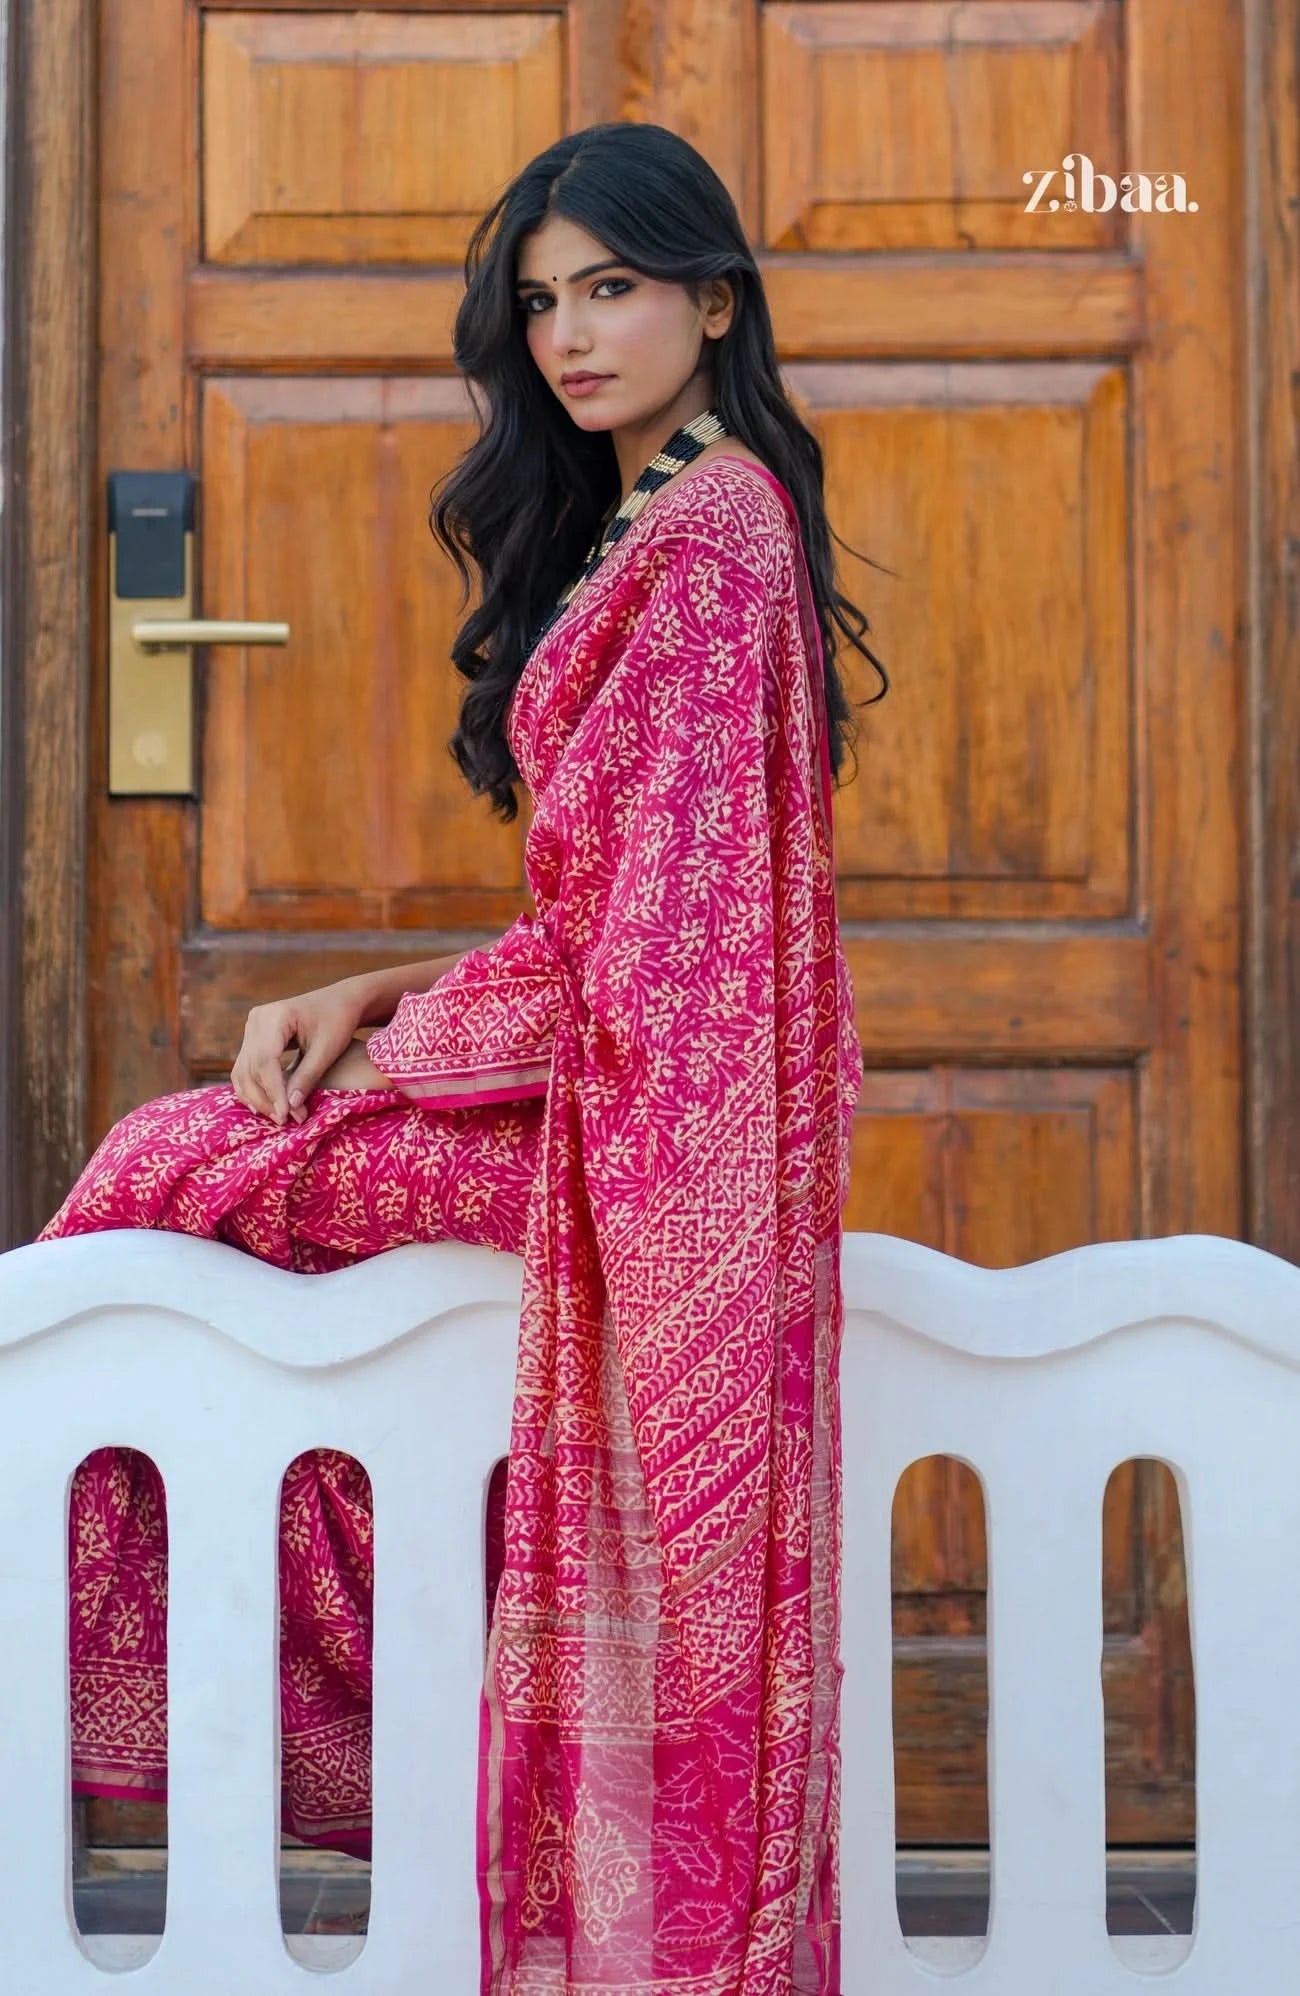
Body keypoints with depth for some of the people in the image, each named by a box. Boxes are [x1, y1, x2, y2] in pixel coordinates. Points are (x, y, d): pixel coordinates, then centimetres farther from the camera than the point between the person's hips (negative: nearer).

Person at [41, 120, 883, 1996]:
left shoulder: (709, 534, -15)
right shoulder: (649, 525, 16)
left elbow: (647, 931, -20)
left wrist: (383, 1035, -12)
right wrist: (371, 1002, 6)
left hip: (641, 1100, -9)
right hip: (613, 1074, 9)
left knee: (166, 1172, -1)